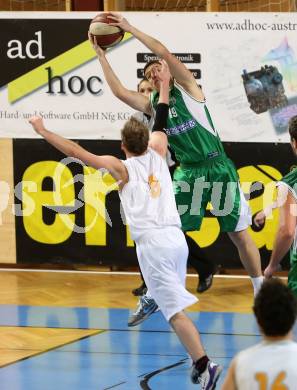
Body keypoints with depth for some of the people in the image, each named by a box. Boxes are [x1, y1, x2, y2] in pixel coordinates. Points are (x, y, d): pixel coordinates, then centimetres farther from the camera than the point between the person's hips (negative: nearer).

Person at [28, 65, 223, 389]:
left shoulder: (122, 168, 0)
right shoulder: (158, 156, 13)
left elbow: (76, 152, -3)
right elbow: (161, 123, 30)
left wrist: (43, 131, 3)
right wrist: (164, 85, 43)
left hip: (152, 242, -6)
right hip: (176, 237, 6)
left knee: (175, 311, -10)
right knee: (173, 301, 20)